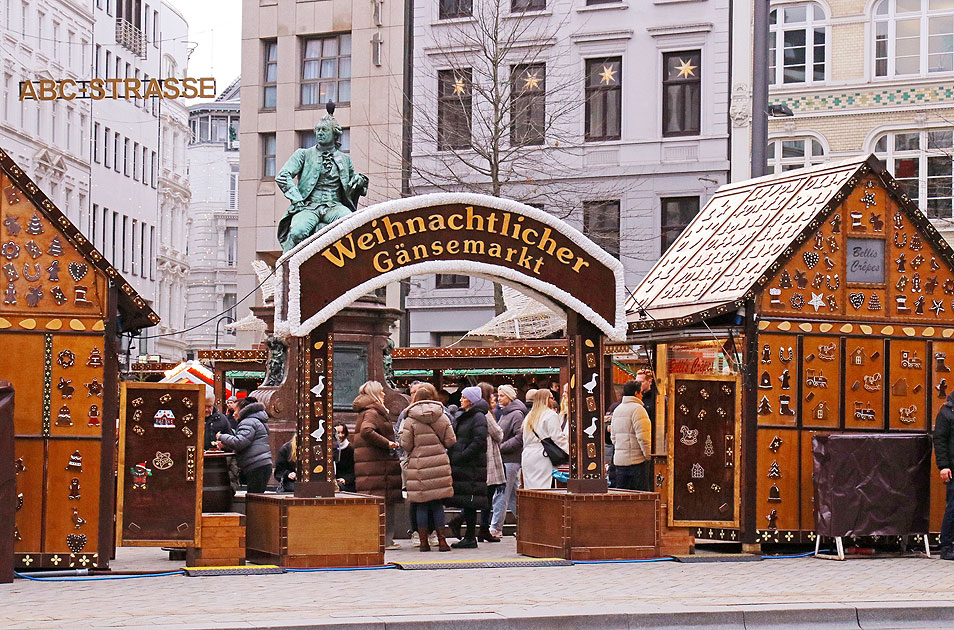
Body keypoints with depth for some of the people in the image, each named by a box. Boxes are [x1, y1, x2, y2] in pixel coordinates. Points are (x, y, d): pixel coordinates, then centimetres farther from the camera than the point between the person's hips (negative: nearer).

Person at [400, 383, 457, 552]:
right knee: (438, 504, 8)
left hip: (418, 465, -2)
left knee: (421, 505, 5)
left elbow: (405, 445, -5)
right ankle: (441, 540, 6)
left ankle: (423, 541, 6)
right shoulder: (442, 417, 2)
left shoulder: (410, 420, -4)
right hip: (439, 463, 2)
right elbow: (451, 441, 2)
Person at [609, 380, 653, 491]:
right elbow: (643, 436, -17)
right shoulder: (638, 409, -11)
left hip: (619, 459, 8)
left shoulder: (617, 410, 16)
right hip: (637, 460, -8)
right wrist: (649, 455, -9)